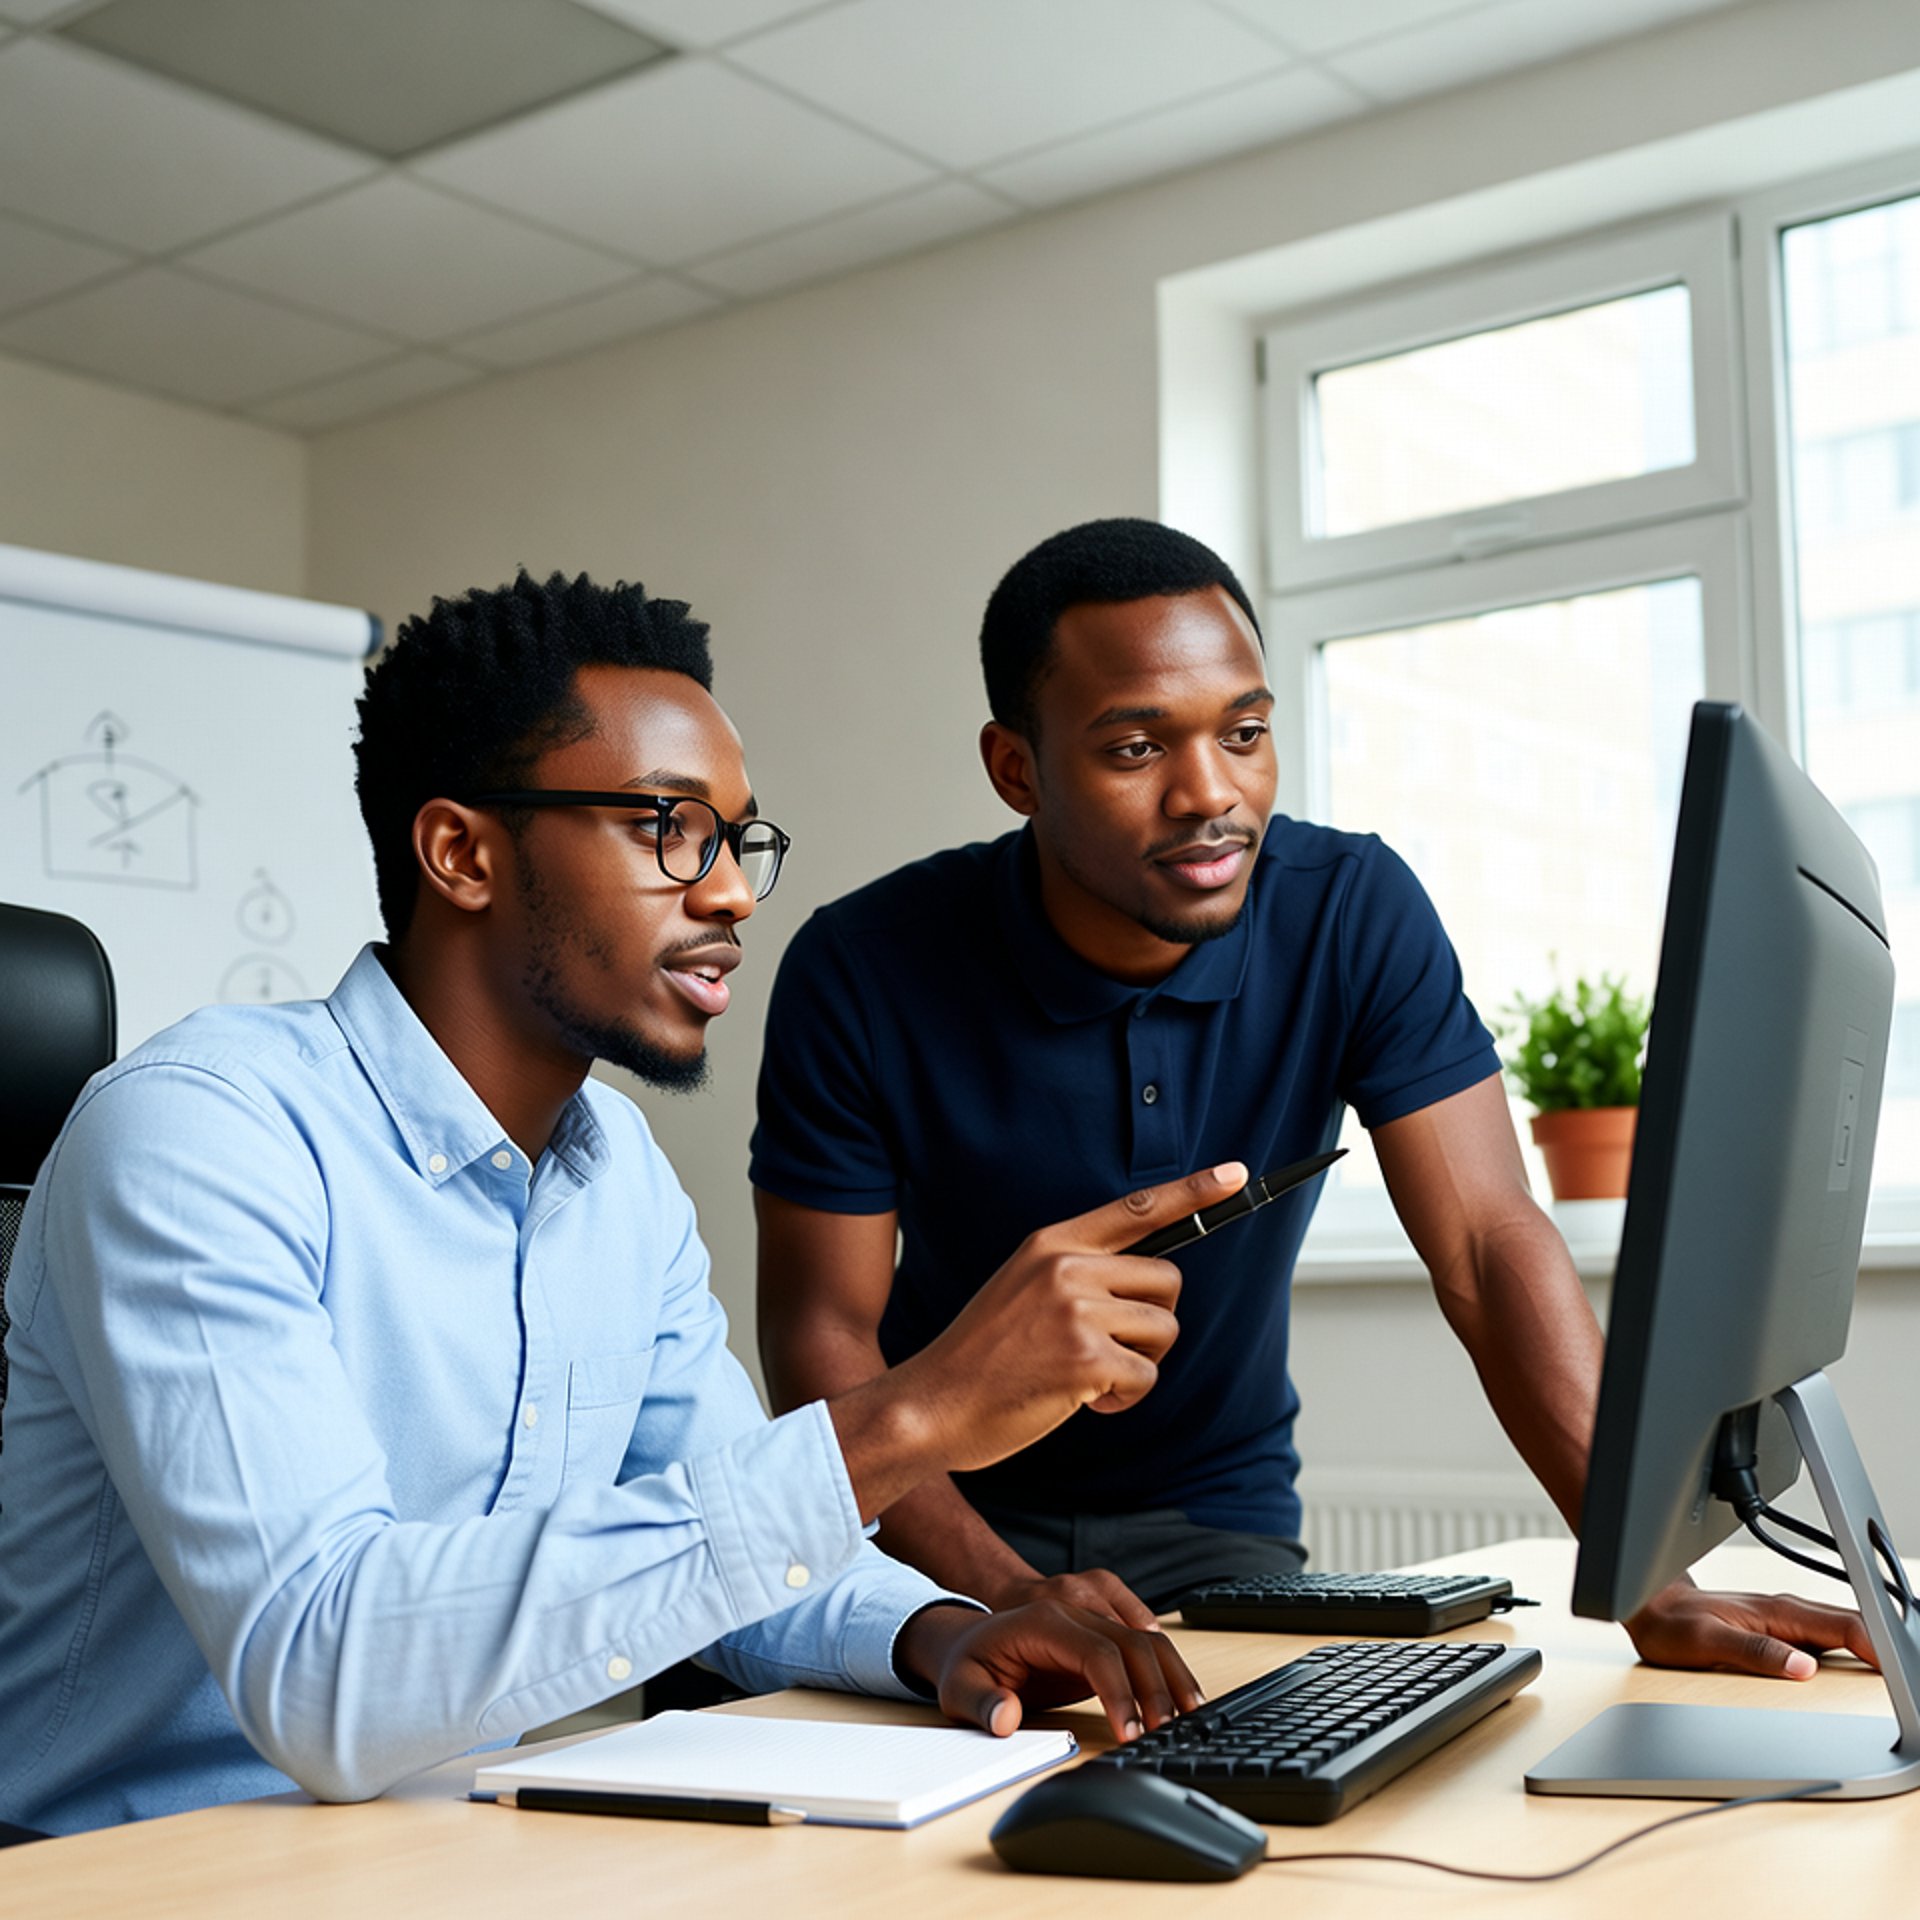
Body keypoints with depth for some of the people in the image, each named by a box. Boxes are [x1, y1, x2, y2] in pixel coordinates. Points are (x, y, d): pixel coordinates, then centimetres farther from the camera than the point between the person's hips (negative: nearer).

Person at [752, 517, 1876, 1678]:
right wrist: (1004, 1590, -31)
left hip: (1215, 1513, 2)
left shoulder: (1354, 915, -14)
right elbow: (824, 1333, -15)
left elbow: (1489, 1248, -18)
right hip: (953, 1515, -1)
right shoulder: (863, 972, -18)